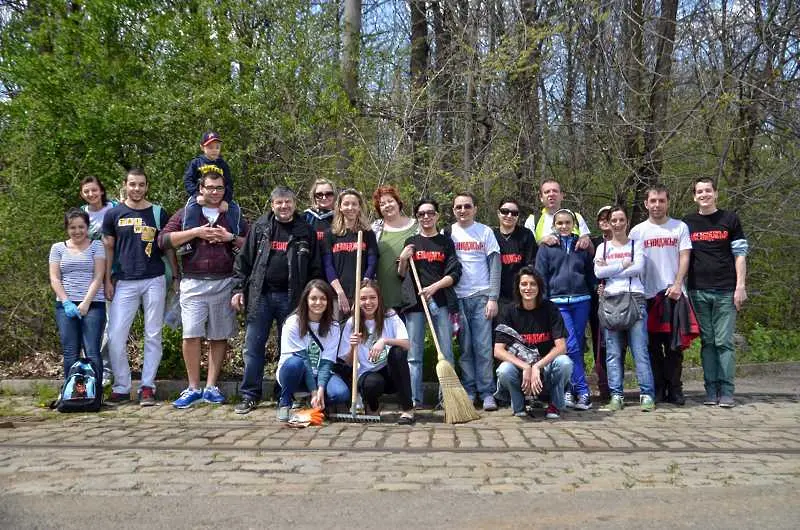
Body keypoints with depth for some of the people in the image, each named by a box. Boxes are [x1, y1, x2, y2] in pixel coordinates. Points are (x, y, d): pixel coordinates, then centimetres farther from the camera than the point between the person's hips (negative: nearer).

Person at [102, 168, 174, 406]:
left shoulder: (158, 213, 5)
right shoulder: (114, 214, 6)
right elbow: (108, 248, 9)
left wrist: (176, 276, 6)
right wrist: (107, 280, 4)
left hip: (154, 281, 0)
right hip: (124, 283, 0)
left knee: (153, 336, 3)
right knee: (115, 337, -3)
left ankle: (147, 387, 11)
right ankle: (121, 388, 8)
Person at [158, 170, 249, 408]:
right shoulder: (186, 213, 11)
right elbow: (164, 239, -1)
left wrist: (231, 238, -7)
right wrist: (196, 232, -9)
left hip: (224, 283, 1)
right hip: (193, 282, -1)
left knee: (219, 336, 4)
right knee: (191, 335, -9)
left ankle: (211, 387, 12)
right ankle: (193, 388, 3)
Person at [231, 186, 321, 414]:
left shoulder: (305, 231, 6)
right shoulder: (259, 228, 7)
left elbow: (314, 267, 6)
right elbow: (243, 260, 7)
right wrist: (239, 289, 0)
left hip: (290, 298, 0)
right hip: (260, 295, 1)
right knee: (253, 347, 1)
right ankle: (249, 395, 10)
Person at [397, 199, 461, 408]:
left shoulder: (446, 242, 10)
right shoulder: (410, 242, 14)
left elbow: (454, 274, 2)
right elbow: (401, 275, 14)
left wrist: (434, 286, -12)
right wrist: (402, 260, -5)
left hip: (441, 301, -1)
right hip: (414, 302, 1)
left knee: (446, 353, -1)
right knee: (414, 355, 0)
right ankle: (415, 400, 4)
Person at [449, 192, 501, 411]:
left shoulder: (485, 232, 6)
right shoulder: (447, 234, 8)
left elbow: (495, 266, 2)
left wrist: (493, 298, -5)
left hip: (481, 296, -1)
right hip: (457, 296, 1)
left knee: (483, 347, -3)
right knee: (464, 347, 3)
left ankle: (487, 393, 2)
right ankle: (468, 390, 10)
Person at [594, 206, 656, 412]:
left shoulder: (636, 244, 13)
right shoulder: (603, 247, 17)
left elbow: (638, 267, -5)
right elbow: (598, 272, 1)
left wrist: (610, 269, -3)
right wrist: (623, 265, -3)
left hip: (635, 299, -2)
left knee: (640, 350, -8)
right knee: (613, 352, -1)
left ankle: (647, 394, -6)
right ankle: (616, 395, 3)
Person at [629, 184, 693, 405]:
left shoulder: (680, 227, 7)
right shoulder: (637, 231, 9)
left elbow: (684, 258, 1)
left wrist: (677, 284, -12)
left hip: (673, 293, -1)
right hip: (647, 295, 1)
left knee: (674, 344, 0)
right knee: (653, 345, 4)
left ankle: (674, 389, 6)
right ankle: (657, 389, 10)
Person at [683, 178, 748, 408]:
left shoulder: (730, 219, 7)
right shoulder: (687, 223, 11)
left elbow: (740, 255, 5)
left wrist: (740, 286, -4)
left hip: (725, 291, -2)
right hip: (699, 292, 2)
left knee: (724, 342, -4)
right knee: (707, 342, 4)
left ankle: (726, 391, -1)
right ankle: (711, 391, 7)